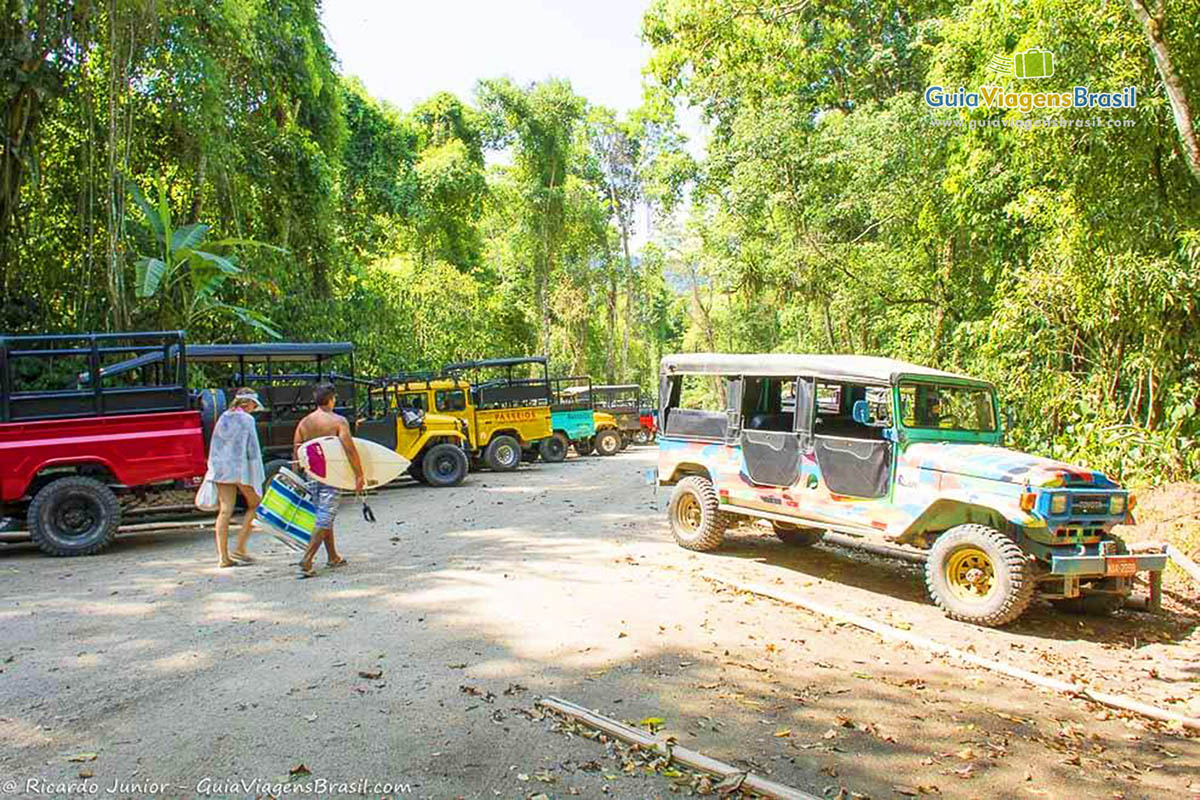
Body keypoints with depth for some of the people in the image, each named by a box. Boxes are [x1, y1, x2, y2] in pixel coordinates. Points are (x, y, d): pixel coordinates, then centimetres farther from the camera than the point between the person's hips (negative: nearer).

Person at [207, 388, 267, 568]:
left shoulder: (223, 419, 11)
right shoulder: (247, 420, -7)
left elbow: (214, 448, 14)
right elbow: (253, 449, -10)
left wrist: (213, 472, 20)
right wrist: (258, 476, -7)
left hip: (222, 470, 6)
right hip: (242, 469, -6)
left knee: (225, 511, 5)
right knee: (254, 505, 11)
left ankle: (223, 556, 5)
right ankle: (239, 548, 5)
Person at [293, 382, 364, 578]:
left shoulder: (304, 422, 6)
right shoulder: (338, 421, -9)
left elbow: (296, 452, 7)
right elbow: (350, 449, -17)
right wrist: (359, 475, -14)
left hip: (311, 474, 6)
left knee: (324, 516, 18)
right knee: (325, 518, -3)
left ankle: (333, 557, 29)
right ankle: (306, 560, -11)